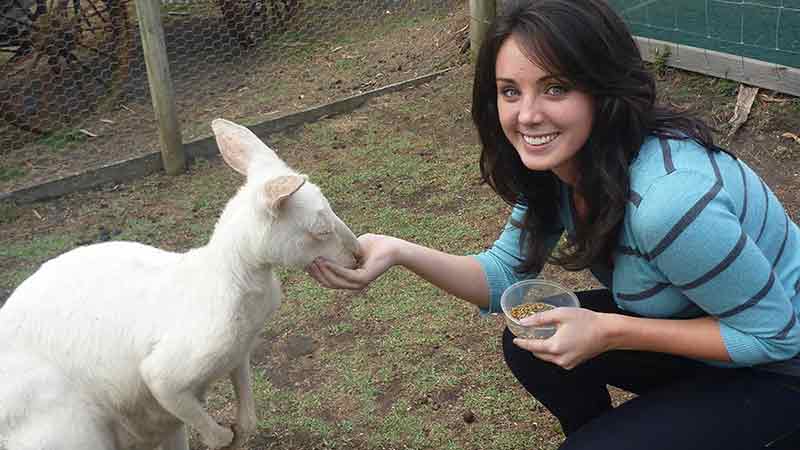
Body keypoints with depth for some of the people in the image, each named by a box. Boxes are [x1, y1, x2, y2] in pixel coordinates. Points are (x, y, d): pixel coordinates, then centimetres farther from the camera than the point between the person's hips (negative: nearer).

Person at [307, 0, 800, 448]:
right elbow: (505, 275, -6)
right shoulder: (559, 162, -13)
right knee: (529, 344, -5)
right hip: (686, 320, 7)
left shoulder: (667, 201, -38)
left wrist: (609, 333, -29)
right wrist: (400, 252, -22)